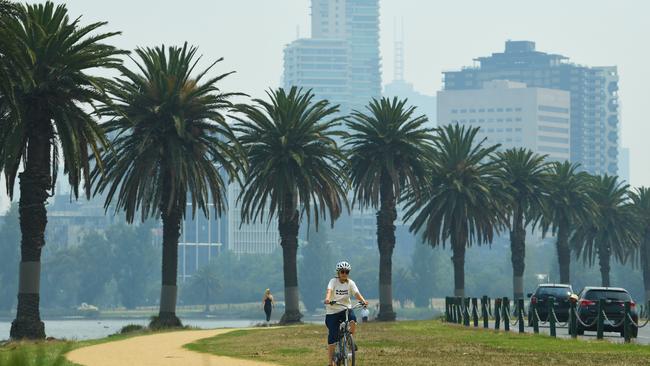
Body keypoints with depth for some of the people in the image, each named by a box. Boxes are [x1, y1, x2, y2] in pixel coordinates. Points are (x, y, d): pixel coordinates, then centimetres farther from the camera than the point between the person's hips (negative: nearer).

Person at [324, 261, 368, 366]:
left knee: (353, 320, -33)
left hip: (346, 309, 2)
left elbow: (356, 293, -15)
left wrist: (363, 301, -35)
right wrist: (327, 299, -49)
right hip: (333, 311, -2)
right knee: (332, 338, -5)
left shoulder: (350, 283, -1)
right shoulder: (333, 281, -8)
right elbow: (329, 290, -27)